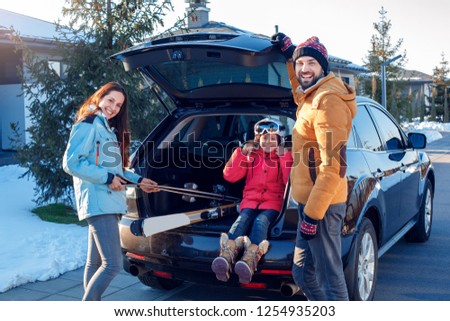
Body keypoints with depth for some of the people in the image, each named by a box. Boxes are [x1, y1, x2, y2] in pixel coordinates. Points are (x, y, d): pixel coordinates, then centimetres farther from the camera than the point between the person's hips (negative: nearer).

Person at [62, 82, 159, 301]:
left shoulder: (110, 128, 20)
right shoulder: (88, 125, -8)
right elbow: (71, 163, -17)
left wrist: (138, 180, 19)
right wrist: (107, 178, -16)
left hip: (110, 202, 10)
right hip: (98, 203, -10)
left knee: (95, 263, 14)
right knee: (113, 264, -14)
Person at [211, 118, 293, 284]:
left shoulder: (283, 156, 12)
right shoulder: (251, 155, 16)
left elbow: (290, 181, -5)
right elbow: (230, 176, 8)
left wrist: (284, 156, -10)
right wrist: (242, 152, 0)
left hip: (273, 201, -1)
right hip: (251, 199, 2)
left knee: (261, 220, -33)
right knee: (243, 219, -31)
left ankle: (250, 260, -59)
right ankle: (226, 256, -57)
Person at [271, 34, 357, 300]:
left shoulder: (329, 101, -17)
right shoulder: (312, 96, 14)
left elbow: (333, 166, -23)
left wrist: (313, 214, -23)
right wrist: (289, 52, 38)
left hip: (322, 204, -10)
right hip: (310, 202, 10)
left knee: (330, 278, -4)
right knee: (303, 274, 19)